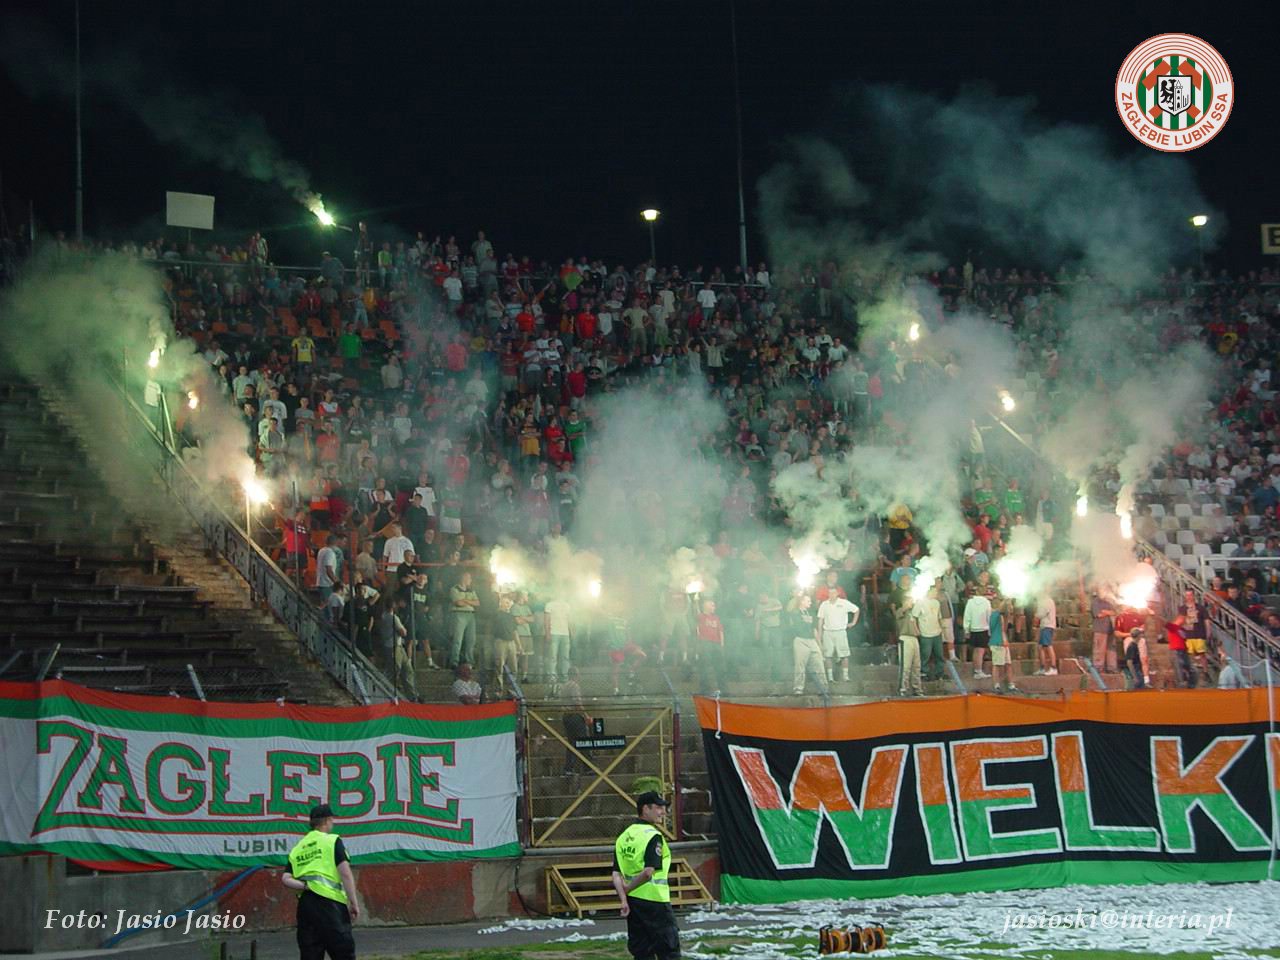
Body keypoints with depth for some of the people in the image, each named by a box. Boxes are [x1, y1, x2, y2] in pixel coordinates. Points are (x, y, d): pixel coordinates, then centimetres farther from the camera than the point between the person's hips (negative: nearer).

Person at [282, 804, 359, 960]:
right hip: (329, 901, -6)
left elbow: (285, 879, 6)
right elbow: (345, 873, -6)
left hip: (304, 904, 6)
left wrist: (304, 886, -3)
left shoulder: (297, 849, 19)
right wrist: (353, 903, -5)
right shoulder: (332, 841, 2)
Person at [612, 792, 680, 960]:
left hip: (633, 901, 7)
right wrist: (628, 888, -8)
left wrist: (623, 898, -3)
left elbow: (616, 874, 3)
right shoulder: (653, 836, -14)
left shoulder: (624, 837, 10)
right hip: (654, 901, -7)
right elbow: (648, 872, -22)